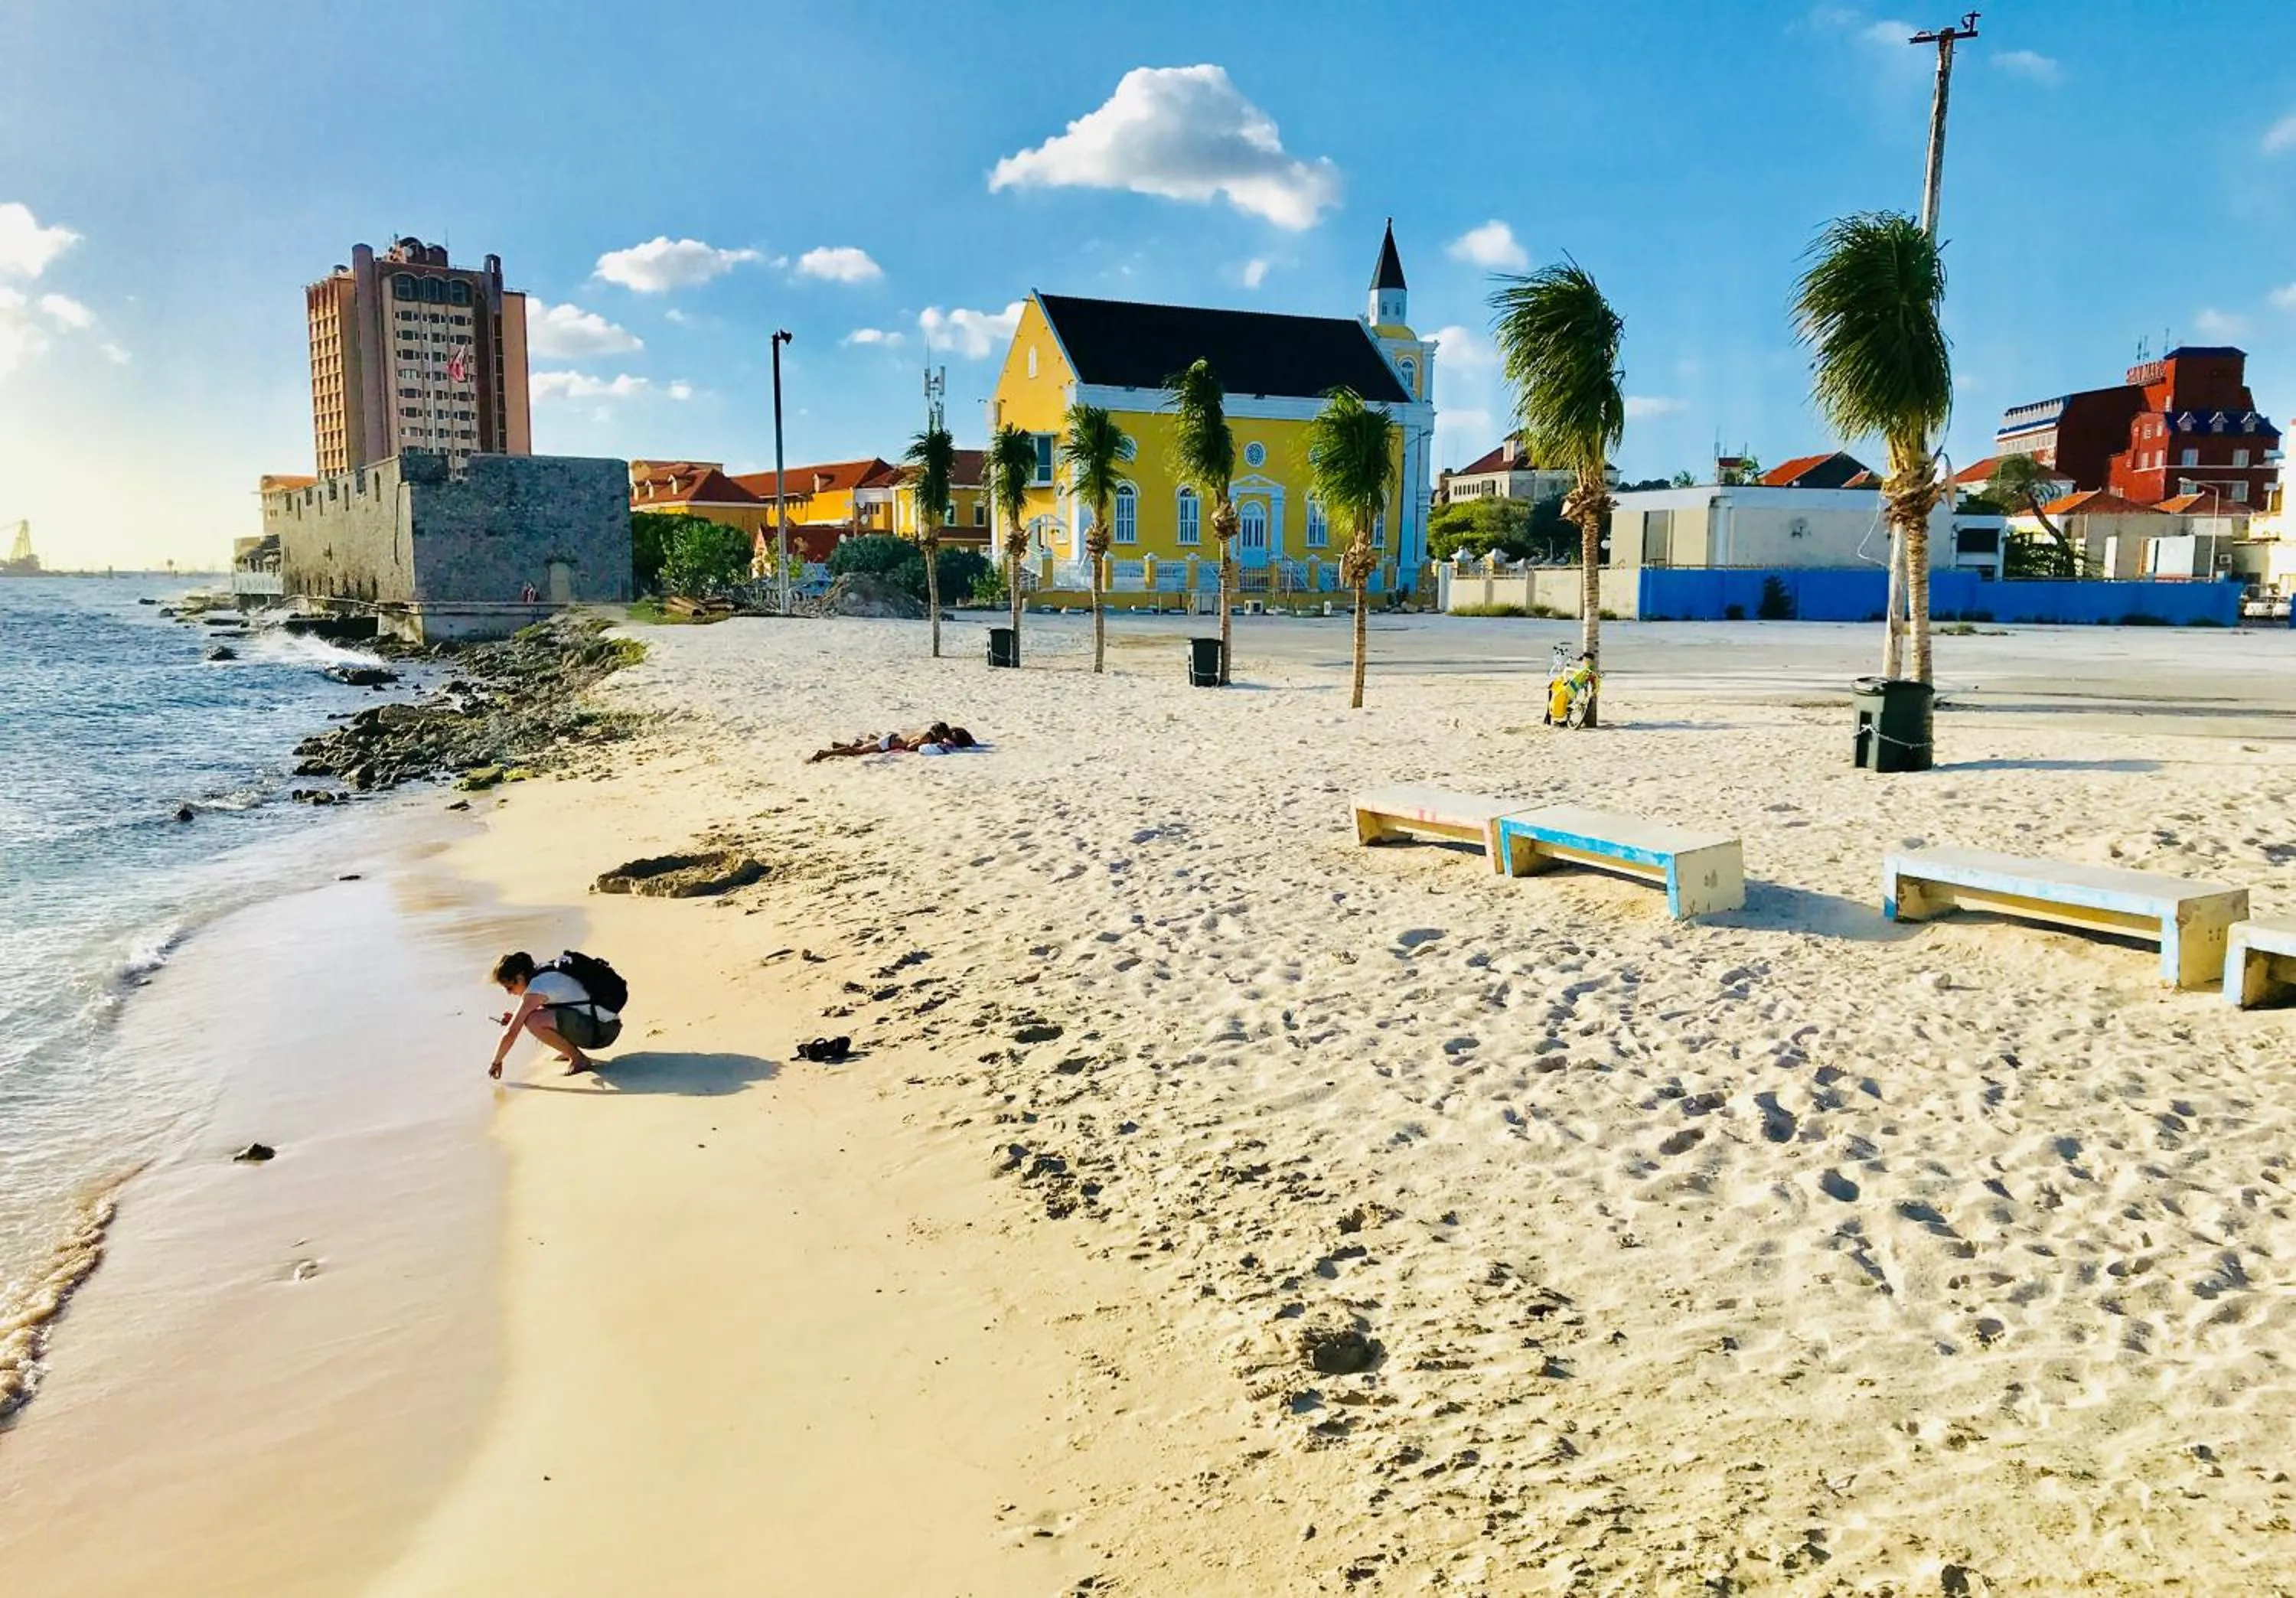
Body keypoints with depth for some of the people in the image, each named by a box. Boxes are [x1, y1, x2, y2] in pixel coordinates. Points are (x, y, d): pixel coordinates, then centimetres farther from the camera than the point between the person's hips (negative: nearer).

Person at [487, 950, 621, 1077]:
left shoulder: (536, 990, -15)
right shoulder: (545, 974, 11)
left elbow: (511, 1033, -11)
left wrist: (496, 1063, 1)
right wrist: (515, 1018, 11)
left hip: (602, 1030, -10)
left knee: (534, 1022, -24)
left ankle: (578, 1058, -8)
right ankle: (571, 1051, 16)